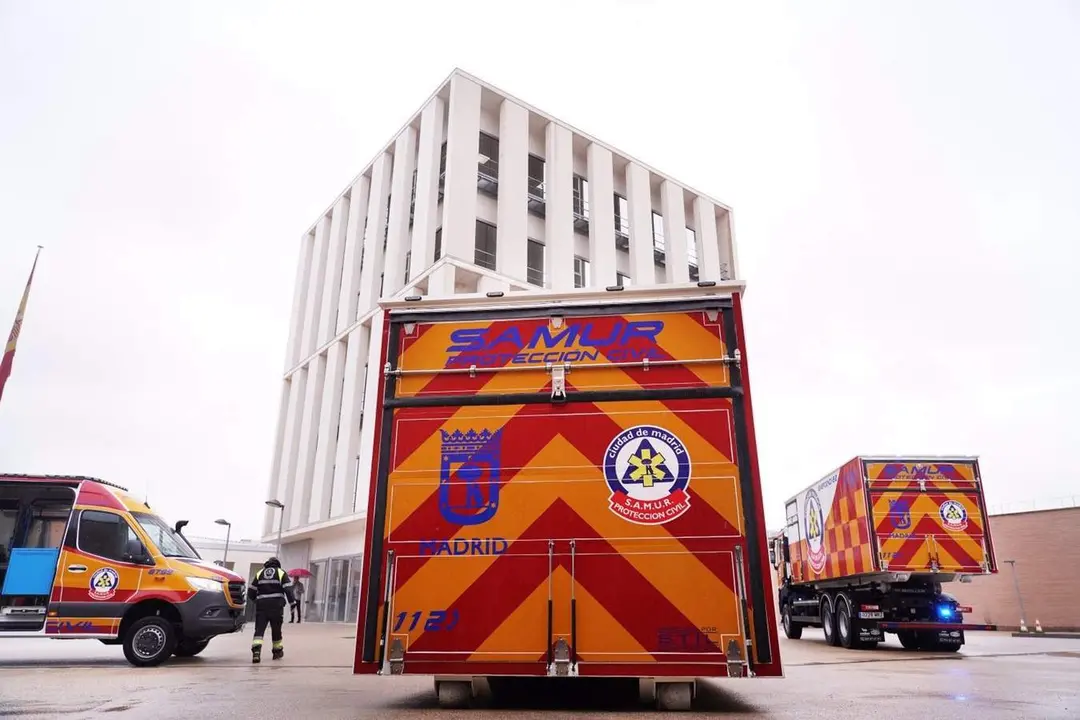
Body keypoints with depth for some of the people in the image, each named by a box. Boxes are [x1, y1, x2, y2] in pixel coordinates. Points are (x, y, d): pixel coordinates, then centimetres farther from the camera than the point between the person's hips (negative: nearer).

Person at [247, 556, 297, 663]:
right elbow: (288, 589, -5)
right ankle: (278, 651, 25)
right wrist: (293, 603, -2)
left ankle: (256, 650, -22)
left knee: (259, 629, -1)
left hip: (262, 605, 1)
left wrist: (257, 600, 31)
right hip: (277, 605, -1)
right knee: (276, 629, 13)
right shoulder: (282, 573, 6)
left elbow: (251, 591, 13)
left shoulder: (259, 574, 14)